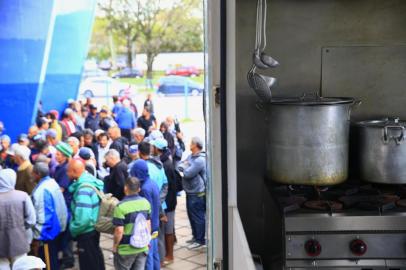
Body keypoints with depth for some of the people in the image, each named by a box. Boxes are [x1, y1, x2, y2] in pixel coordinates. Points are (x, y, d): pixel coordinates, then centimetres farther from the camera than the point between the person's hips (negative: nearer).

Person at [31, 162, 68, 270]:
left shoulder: (42, 190, -25)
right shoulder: (53, 182, 2)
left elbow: (42, 217, -25)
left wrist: (37, 237, -18)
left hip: (48, 232, -9)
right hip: (57, 227, 9)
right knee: (53, 257, 22)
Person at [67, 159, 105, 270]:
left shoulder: (83, 189, -29)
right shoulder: (90, 180, -1)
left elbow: (83, 217, -33)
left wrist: (73, 229, -16)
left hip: (86, 231, -9)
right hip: (94, 228, 9)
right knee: (95, 256, 26)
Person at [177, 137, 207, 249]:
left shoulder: (200, 160, -22)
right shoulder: (191, 156, 9)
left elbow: (188, 174, -25)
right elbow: (180, 165, 11)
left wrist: (184, 168, -5)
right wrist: (183, 167, -11)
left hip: (197, 194, -10)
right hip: (190, 192, 10)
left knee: (198, 217, 1)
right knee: (191, 215, 19)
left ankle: (200, 240, 11)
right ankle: (195, 236, 33)